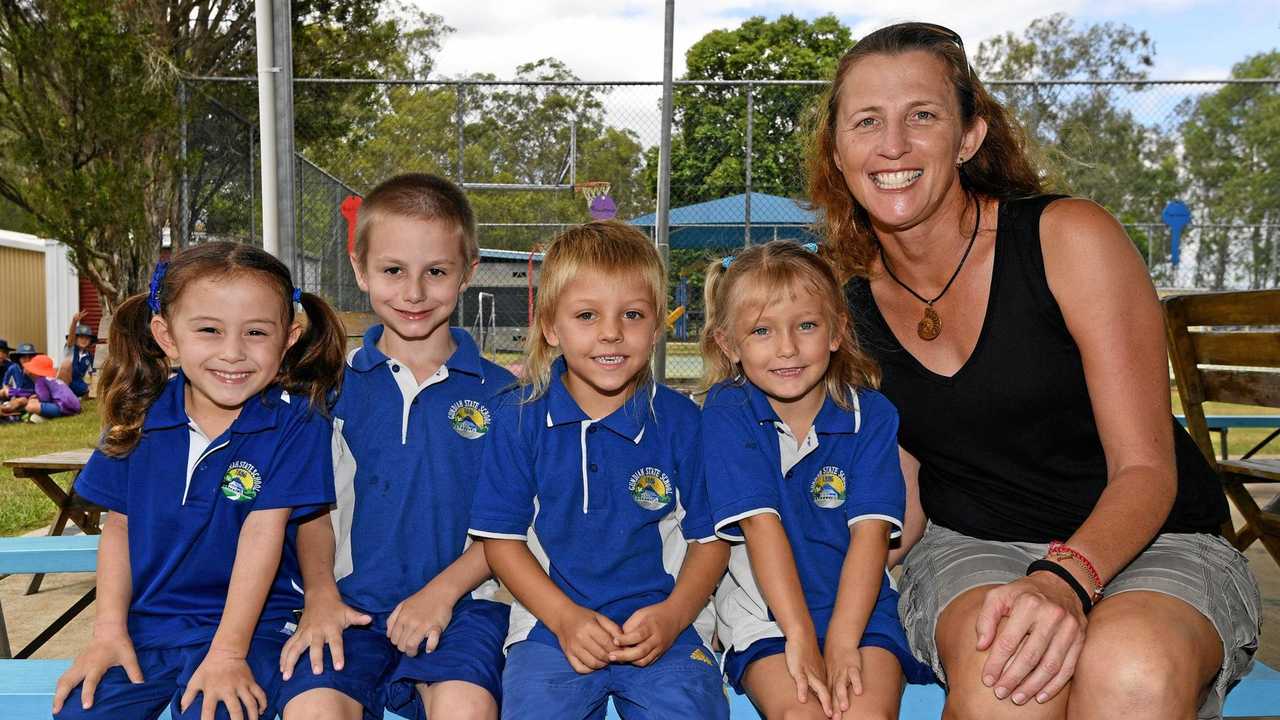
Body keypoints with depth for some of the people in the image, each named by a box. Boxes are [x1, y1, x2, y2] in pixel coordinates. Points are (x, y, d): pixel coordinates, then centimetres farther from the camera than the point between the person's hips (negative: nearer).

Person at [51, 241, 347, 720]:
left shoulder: (296, 424, -13)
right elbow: (119, 525, 7)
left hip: (249, 623, -4)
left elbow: (262, 533, -16)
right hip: (144, 623, 4)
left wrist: (227, 652, -17)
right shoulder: (140, 415, 0)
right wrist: (109, 631, 0)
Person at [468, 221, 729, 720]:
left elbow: (710, 538, 5)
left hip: (662, 625, 1)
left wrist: (672, 615, -11)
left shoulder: (680, 420, 0)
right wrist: (565, 617, -10)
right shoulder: (519, 416, 0)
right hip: (551, 624, 0)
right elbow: (501, 537, 1)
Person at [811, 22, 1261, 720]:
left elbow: (1147, 468, -12)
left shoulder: (1071, 237, -11)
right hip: (967, 550, 2)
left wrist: (1066, 578, -32)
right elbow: (903, 500, 5)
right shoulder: (851, 304, 0)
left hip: (1147, 542, -1)